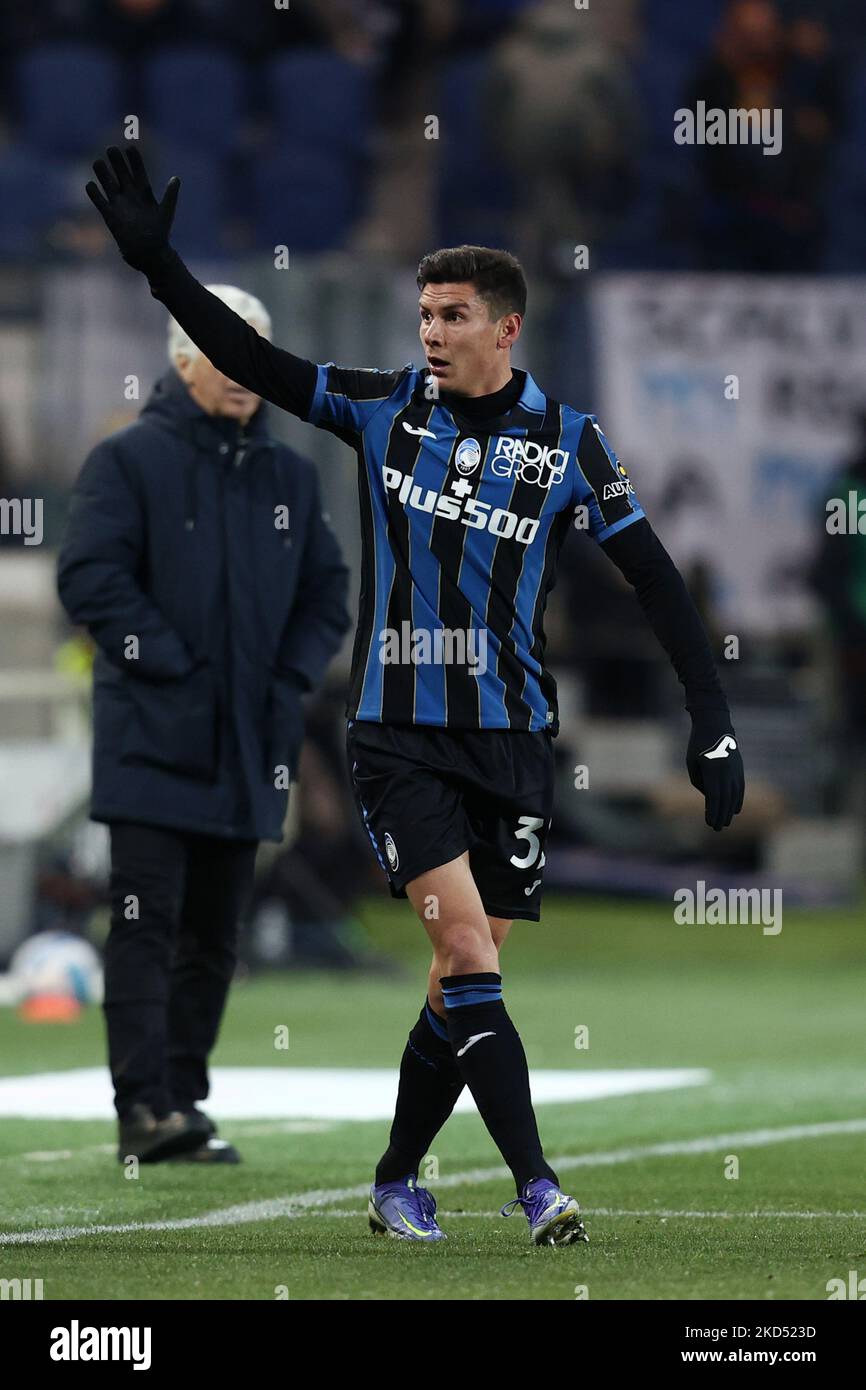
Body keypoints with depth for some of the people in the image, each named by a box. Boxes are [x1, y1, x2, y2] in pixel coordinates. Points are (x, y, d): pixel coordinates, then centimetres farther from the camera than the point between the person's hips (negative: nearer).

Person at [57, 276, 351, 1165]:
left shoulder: (289, 477, 15)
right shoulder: (130, 460, -2)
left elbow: (325, 592, 18)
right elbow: (90, 578, -11)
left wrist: (290, 687, 2)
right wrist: (171, 666, -14)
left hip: (248, 749, 6)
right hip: (151, 746, -6)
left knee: (212, 938, 8)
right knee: (146, 925, -10)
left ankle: (184, 1105, 14)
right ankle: (144, 1108, -13)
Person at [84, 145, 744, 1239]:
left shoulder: (565, 441, -1)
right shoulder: (382, 408, 2)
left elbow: (654, 580, 1)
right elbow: (253, 361, 4)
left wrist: (712, 725, -4)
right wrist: (158, 262, -6)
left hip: (512, 738, 1)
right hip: (398, 731, -1)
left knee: (463, 980, 4)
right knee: (466, 945, -16)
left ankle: (396, 1181, 22)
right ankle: (534, 1184, -18)